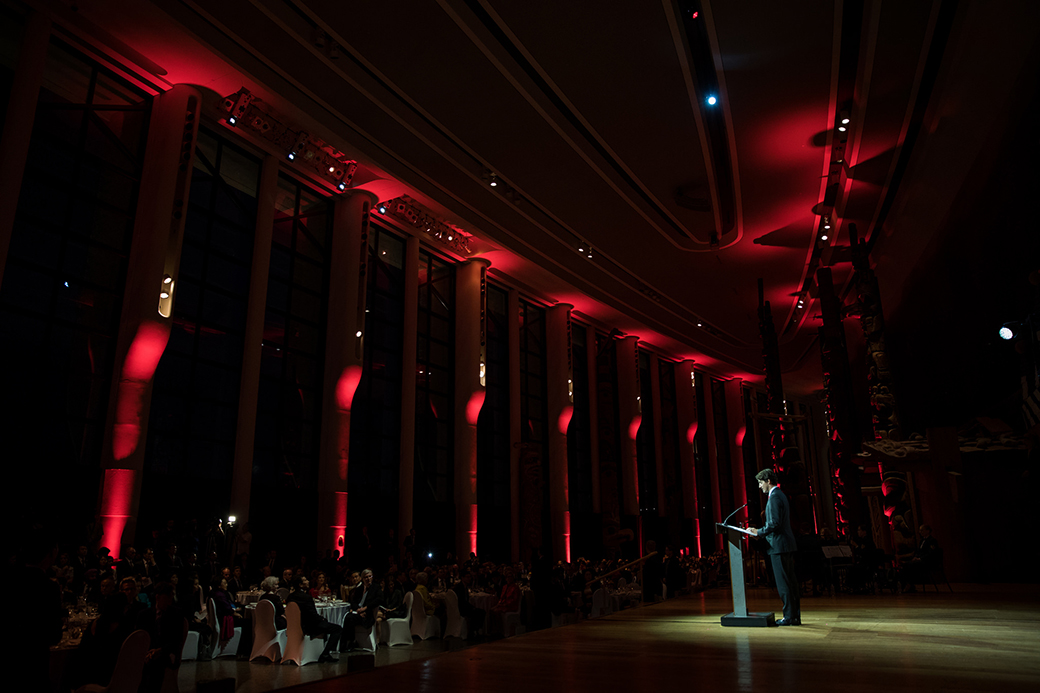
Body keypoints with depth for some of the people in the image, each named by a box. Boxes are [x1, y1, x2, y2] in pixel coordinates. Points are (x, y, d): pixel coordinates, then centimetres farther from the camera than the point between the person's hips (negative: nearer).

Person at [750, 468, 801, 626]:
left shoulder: (774, 496, -14)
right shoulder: (780, 495, 18)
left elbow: (775, 523, -22)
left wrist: (759, 532, -11)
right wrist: (761, 531, 16)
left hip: (779, 545, -10)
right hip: (787, 544, 10)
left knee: (784, 584, -5)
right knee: (790, 582, 12)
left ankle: (789, 617, -1)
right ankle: (795, 616, 17)